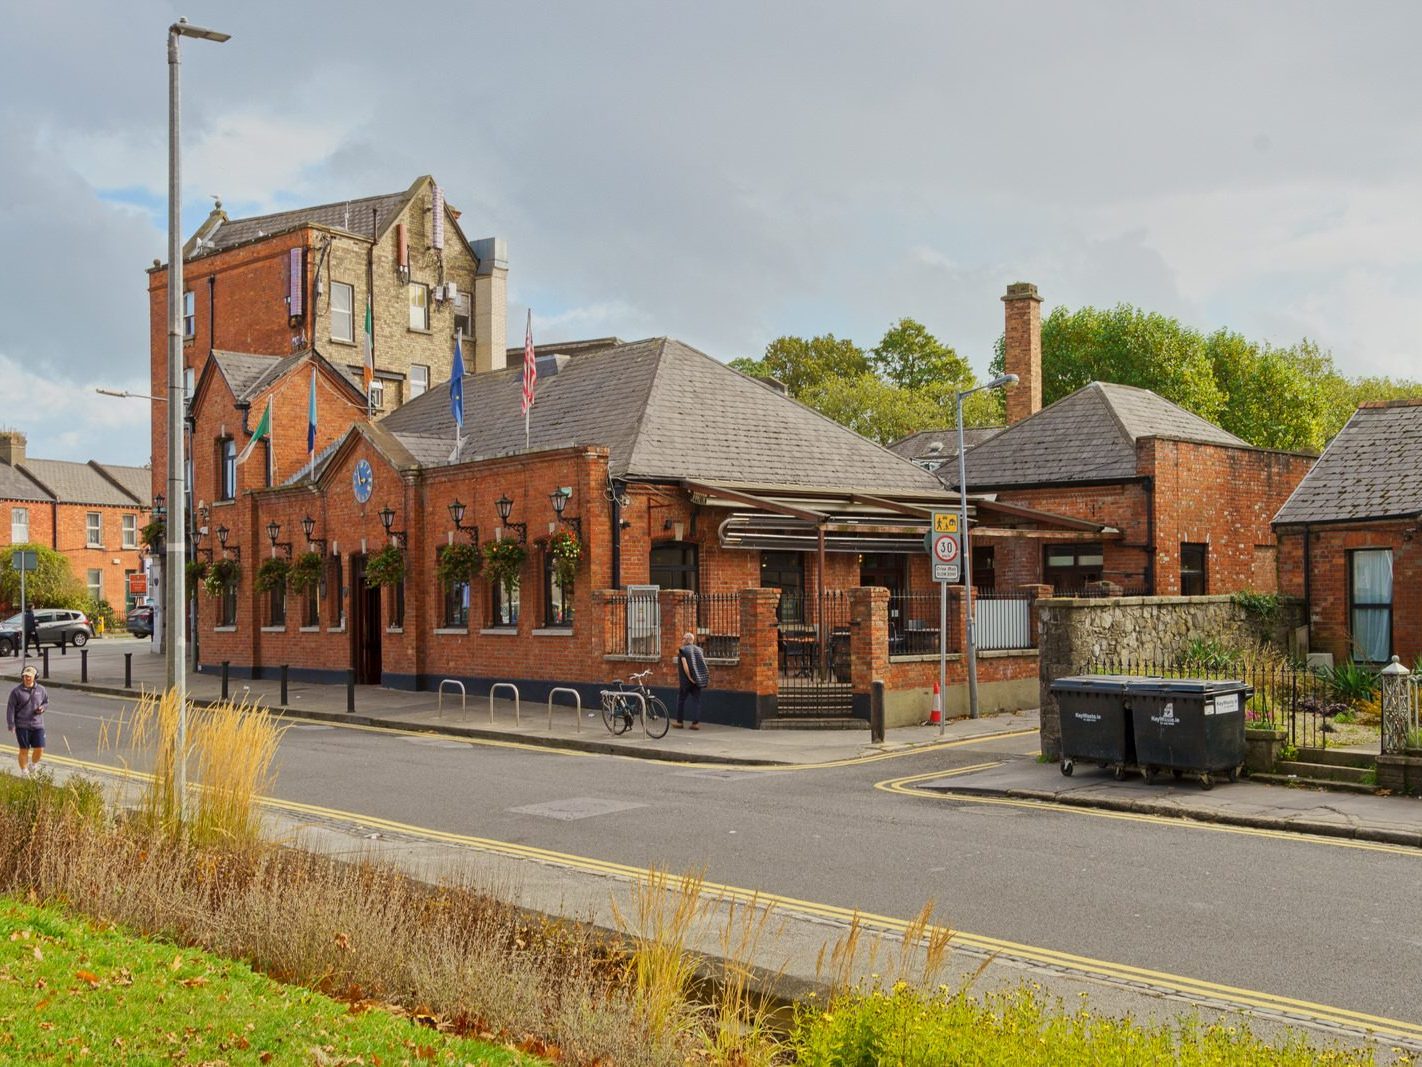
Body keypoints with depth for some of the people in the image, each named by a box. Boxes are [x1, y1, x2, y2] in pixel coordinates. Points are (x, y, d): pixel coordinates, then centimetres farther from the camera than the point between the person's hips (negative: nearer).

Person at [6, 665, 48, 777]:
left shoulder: (40, 690, 5)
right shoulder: (16, 691, -4)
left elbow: (46, 701, 20)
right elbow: (10, 709, -5)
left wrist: (42, 708, -3)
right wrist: (11, 725, -10)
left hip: (37, 725, 2)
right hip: (22, 725, -2)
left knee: (39, 749, -3)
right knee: (24, 750, 2)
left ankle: (33, 765, 26)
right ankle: (24, 772, 17)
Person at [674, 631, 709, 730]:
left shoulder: (682, 650, -8)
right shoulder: (698, 649, 7)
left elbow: (685, 665, -19)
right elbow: (703, 664, 4)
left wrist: (689, 677, -16)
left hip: (685, 681, -4)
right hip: (697, 680, 4)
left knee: (681, 700, 9)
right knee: (696, 701, 6)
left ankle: (680, 722, 14)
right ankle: (696, 723, 1)